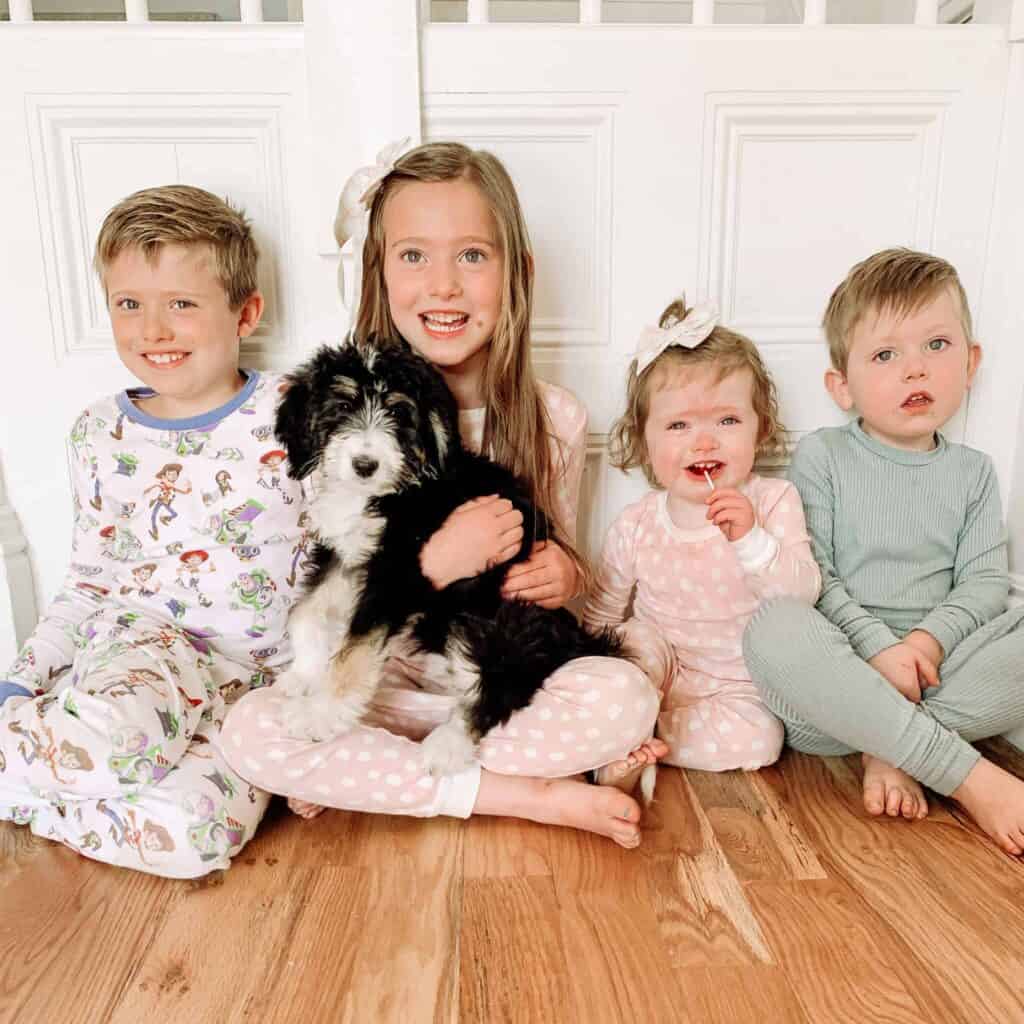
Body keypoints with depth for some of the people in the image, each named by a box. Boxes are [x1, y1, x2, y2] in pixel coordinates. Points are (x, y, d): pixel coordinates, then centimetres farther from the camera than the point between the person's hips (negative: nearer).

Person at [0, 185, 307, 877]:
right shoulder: (100, 436, 7)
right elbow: (88, 583, 16)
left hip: (253, 675, -1)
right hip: (137, 642, 2)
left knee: (197, 829, -28)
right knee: (109, 744, -34)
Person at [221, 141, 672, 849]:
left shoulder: (555, 419, -3)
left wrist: (564, 576, -13)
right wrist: (436, 562, -25)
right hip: (386, 678, 0)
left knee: (624, 694, -29)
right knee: (251, 729, -27)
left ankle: (371, 777, -12)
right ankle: (539, 795, -18)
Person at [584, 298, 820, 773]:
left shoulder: (773, 501, -9)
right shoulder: (634, 525, -7)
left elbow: (804, 593, -19)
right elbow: (600, 615, 8)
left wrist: (751, 539, -34)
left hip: (737, 689, 1)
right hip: (656, 679, 0)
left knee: (756, 741, -26)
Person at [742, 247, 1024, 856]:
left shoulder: (972, 473, 11)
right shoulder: (822, 456, 1)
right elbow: (811, 575, -7)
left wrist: (931, 638, -16)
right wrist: (878, 647, -19)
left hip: (936, 668, 3)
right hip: (840, 670, -2)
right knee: (775, 628, -36)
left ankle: (894, 751, -19)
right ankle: (971, 777, -29)